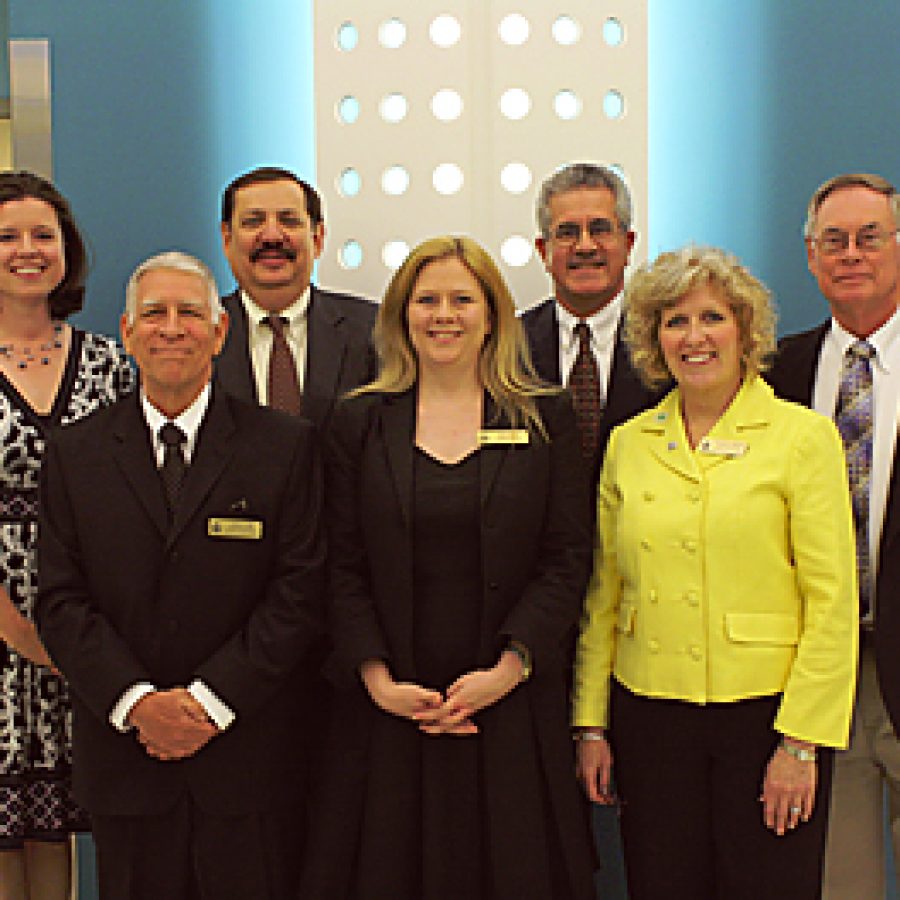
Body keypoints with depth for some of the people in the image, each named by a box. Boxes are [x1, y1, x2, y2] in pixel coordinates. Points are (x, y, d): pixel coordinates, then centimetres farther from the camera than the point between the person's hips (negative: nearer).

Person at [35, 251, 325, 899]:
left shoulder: (286, 445, 0)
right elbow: (62, 601, 0)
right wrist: (138, 702, -14)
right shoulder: (75, 455, 6)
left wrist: (209, 700, -13)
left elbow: (300, 591, -6)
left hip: (251, 760, -1)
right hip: (126, 761, 2)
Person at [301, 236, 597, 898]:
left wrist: (508, 669, -12)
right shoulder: (361, 422, 6)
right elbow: (344, 567, 3)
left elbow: (569, 559, -1)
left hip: (513, 707, 0)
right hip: (392, 710, 1)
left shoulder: (546, 418, 4)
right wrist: (377, 678, -9)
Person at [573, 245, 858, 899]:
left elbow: (832, 603, -6)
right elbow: (603, 595, 11)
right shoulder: (629, 443, 7)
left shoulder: (804, 435, -4)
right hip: (650, 715, 3)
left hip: (766, 714, -3)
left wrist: (801, 741, -10)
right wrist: (591, 723, 7)